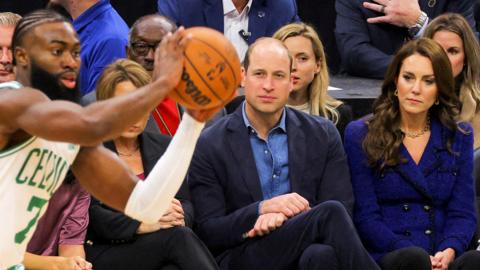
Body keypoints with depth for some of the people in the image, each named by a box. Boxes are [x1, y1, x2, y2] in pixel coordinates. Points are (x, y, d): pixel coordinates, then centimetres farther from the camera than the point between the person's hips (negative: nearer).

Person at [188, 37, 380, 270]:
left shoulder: (323, 136, 10)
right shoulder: (208, 146, 4)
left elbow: (343, 208, 4)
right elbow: (208, 233, 0)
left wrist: (283, 216, -14)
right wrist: (262, 208, -17)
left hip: (305, 251, 2)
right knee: (330, 214, -29)